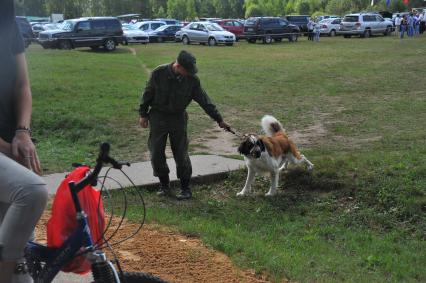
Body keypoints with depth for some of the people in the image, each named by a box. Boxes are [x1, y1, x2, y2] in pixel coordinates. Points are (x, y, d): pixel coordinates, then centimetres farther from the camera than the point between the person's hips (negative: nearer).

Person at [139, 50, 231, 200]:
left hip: (178, 118, 0)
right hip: (158, 116, 0)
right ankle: (164, 184, 21)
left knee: (181, 154, 0)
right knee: (156, 154, 2)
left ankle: (186, 188, 13)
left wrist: (219, 120, -5)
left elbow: (204, 101, -6)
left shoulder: (192, 79, -11)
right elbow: (147, 94, -1)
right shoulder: (159, 73, -14)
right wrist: (143, 114, 2)